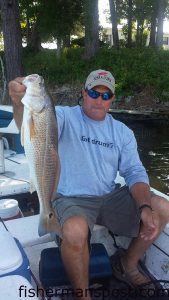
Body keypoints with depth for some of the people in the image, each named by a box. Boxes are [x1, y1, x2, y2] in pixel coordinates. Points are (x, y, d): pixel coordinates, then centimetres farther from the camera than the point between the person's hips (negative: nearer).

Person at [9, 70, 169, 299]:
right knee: (74, 232, -36)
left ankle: (128, 265, 14)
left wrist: (145, 207, -15)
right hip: (72, 200, -4)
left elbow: (135, 173, 3)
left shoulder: (123, 132, 8)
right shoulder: (65, 117, -6)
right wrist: (20, 104, -50)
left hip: (110, 198, 5)